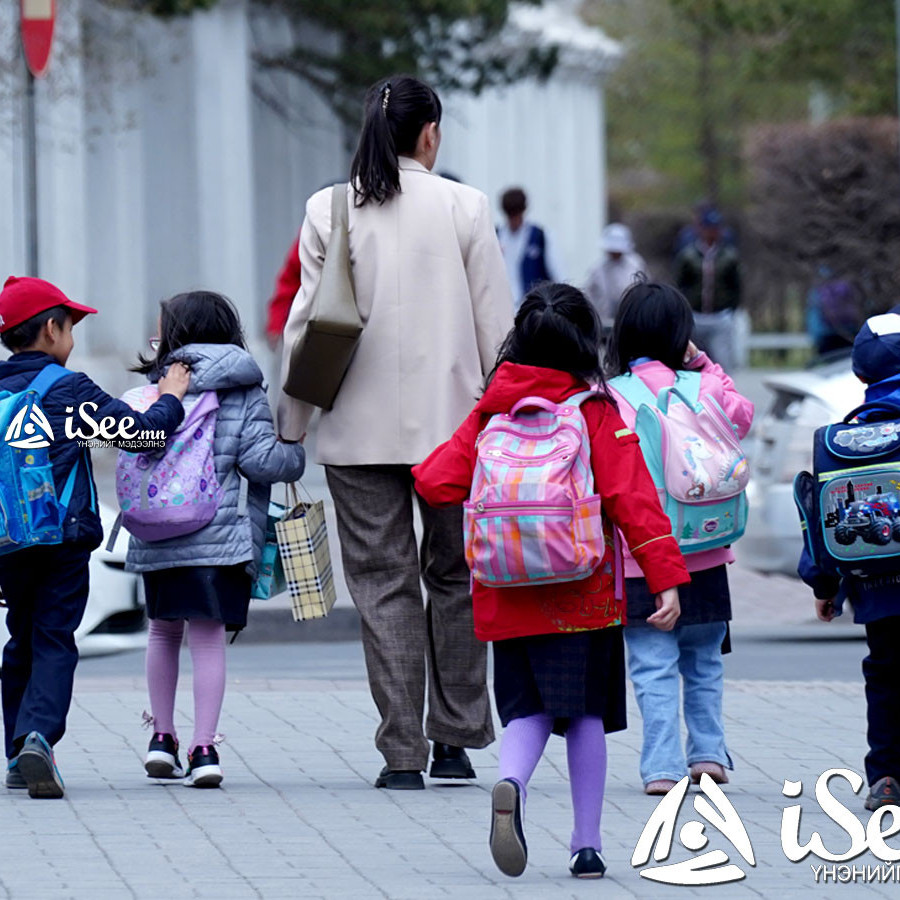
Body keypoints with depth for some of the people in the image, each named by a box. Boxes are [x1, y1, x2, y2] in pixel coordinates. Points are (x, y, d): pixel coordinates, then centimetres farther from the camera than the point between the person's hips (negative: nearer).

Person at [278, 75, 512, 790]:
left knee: (384, 583, 4)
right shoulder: (465, 207, -3)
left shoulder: (329, 211, -1)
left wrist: (289, 429, 7)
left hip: (359, 431, 0)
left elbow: (306, 322, 0)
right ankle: (454, 741, 15)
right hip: (452, 424, 0)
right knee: (455, 577, 14)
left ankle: (402, 752, 1)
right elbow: (496, 324, -1)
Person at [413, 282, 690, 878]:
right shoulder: (597, 414, -6)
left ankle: (512, 783, -24)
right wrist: (666, 578, -12)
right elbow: (633, 499, -11)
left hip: (508, 599, 2)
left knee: (528, 708, 8)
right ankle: (587, 845, 4)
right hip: (583, 596, -2)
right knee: (586, 715, 6)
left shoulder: (491, 411, 4)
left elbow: (438, 482, 4)